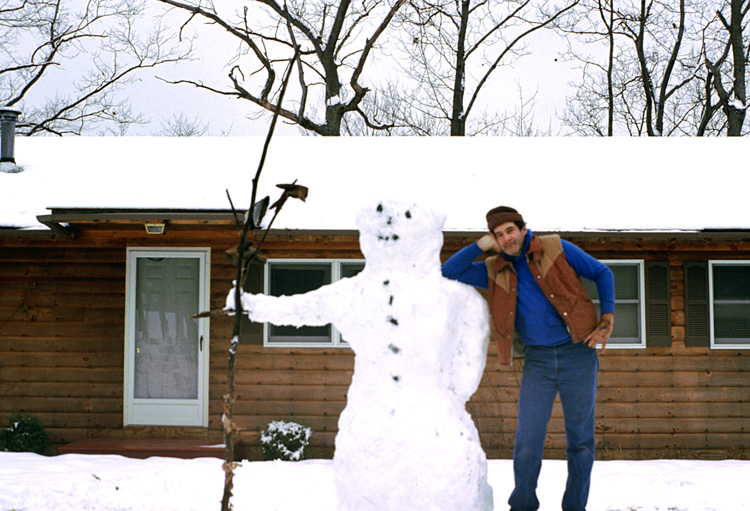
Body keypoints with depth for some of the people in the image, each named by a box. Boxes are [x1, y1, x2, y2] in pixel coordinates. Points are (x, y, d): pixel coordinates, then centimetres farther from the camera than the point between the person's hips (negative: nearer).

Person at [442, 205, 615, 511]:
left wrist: (607, 320, -3)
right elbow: (449, 274, 3)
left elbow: (602, 274, 6)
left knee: (581, 439, 5)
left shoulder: (556, 249, -1)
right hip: (537, 360, 1)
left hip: (578, 356, -1)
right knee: (528, 439, -7)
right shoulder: (494, 271, 6)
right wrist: (478, 246, -7)